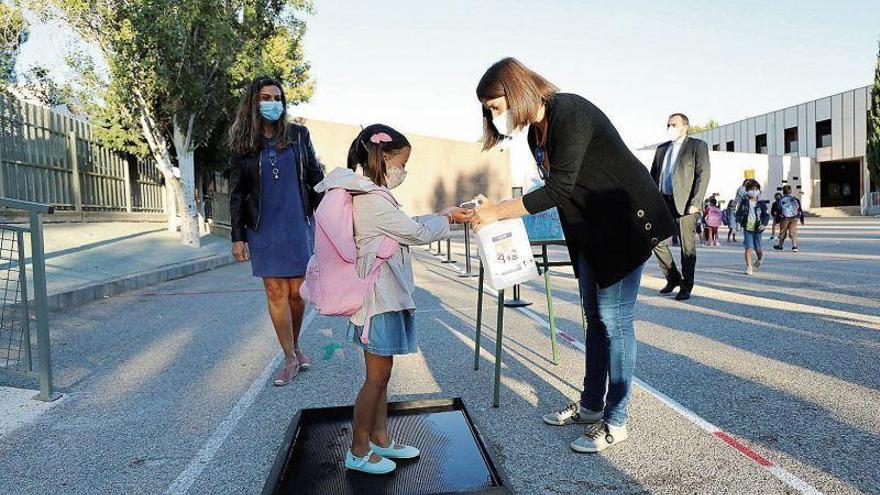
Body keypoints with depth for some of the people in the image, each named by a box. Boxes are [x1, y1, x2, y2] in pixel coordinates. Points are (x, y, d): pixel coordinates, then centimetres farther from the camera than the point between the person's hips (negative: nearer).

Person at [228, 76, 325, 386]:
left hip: (298, 225, 0)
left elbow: (315, 178, 7)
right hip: (263, 229, 0)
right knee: (275, 292, 0)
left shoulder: (298, 135, 5)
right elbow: (237, 194, 5)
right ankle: (291, 359, 11)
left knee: (297, 292, 3)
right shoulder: (243, 144, 4)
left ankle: (295, 345, 27)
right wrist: (237, 237, 0)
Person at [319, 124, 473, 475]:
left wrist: (442, 216, 12)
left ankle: (380, 440, 30)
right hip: (380, 299, -10)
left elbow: (406, 229, 17)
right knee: (377, 376, 1)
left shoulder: (366, 196, 12)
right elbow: (417, 233, -13)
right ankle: (358, 453, 16)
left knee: (380, 373, 17)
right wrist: (446, 219, 6)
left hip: (383, 296, 10)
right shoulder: (374, 200, -19)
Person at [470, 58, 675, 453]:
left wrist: (498, 212, -23)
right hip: (590, 228, 9)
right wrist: (498, 210, -2)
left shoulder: (570, 113, -20)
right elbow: (555, 189, 8)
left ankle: (615, 423, 5)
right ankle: (591, 406, 25)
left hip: (626, 220, -9)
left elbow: (560, 188, -26)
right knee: (595, 316, 13)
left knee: (613, 318, -7)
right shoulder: (536, 132, 7)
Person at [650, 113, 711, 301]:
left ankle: (686, 287, 9)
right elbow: (653, 176, 18)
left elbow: (703, 174, -6)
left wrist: (695, 203, -15)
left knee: (687, 246, -1)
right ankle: (673, 278, 19)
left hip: (685, 202, -5)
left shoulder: (698, 146, 2)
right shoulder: (661, 149, 19)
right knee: (658, 241, 1)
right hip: (663, 202, 5)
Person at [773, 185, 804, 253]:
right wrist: (802, 219, 15)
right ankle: (794, 246, -7)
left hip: (785, 219, -2)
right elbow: (800, 210, 8)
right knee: (793, 232, 4)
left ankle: (780, 246, 24)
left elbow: (779, 211, -6)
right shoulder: (795, 199, 5)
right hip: (794, 218, 2)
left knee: (783, 232, 11)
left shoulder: (781, 200, -4)